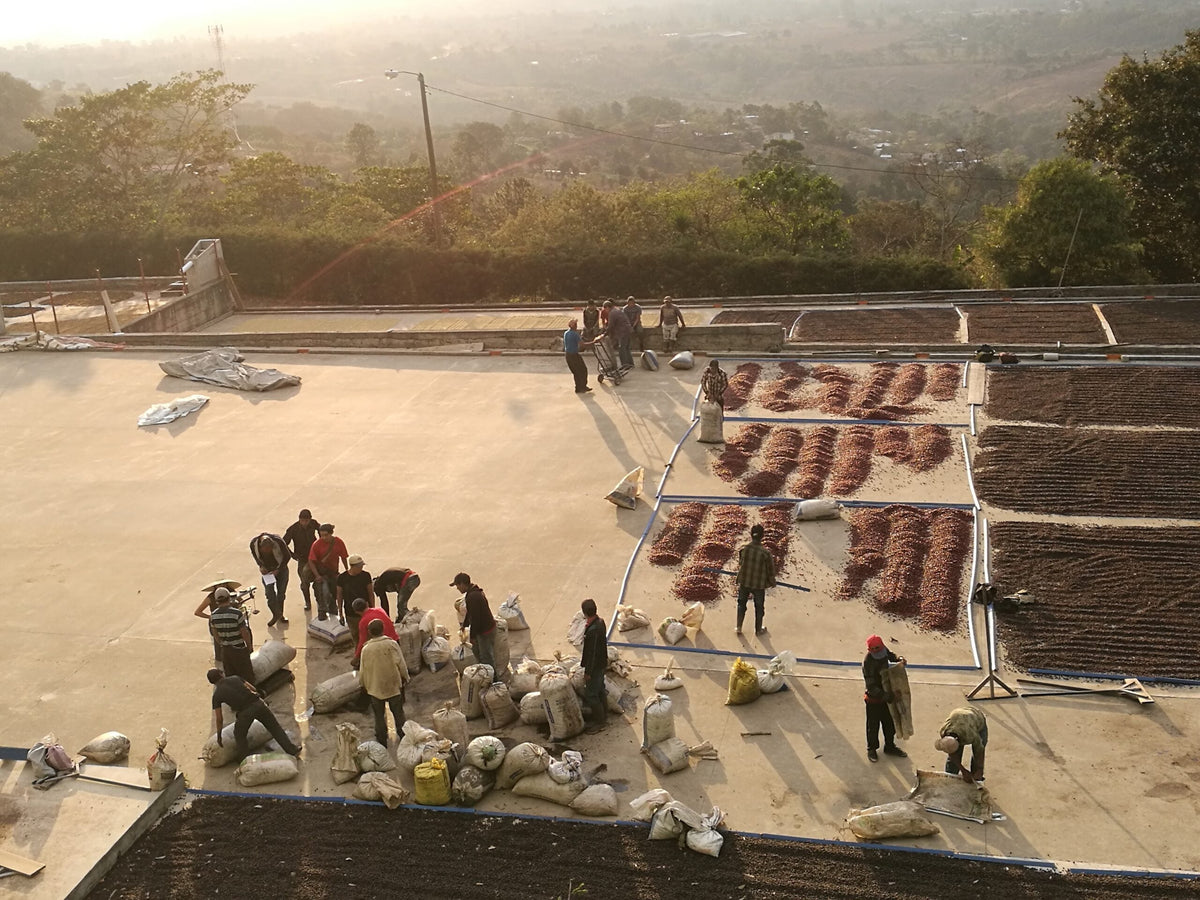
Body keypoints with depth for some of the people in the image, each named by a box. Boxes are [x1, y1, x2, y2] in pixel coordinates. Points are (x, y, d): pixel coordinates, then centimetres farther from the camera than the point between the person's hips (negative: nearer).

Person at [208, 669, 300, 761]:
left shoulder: (216, 695, 11)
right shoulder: (235, 678, 16)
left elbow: (219, 719, 12)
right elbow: (253, 689, 16)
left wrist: (219, 736, 25)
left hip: (244, 712, -2)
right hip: (258, 703, 2)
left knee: (239, 735, 26)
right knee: (275, 727, 20)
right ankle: (292, 750, 25)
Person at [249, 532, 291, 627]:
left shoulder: (278, 541, -30)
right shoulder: (253, 544, -24)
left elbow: (287, 556, -14)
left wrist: (279, 569, -17)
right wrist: (261, 566, -13)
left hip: (280, 569, -1)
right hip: (267, 570, 1)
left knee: (281, 592, 9)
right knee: (270, 593, -7)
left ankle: (280, 614, 29)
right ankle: (276, 615, 14)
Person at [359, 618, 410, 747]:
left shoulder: (366, 649, -10)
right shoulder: (392, 644, -13)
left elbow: (362, 671, -2)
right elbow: (401, 664, -9)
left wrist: (364, 685, 15)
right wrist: (405, 678, 7)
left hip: (375, 688, 0)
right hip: (394, 685, 0)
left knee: (379, 716, 12)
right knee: (398, 713, 15)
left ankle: (382, 742, 17)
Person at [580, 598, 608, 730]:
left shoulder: (592, 630, -32)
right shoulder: (600, 622, -3)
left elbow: (592, 653, -26)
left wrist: (588, 672, -16)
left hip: (595, 666, -9)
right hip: (602, 663, 9)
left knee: (590, 695, 6)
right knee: (600, 691, 23)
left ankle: (599, 721, 18)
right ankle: (604, 716, 37)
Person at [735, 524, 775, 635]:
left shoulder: (743, 550, -17)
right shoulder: (765, 553, -24)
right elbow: (770, 570, -11)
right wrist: (772, 582, 9)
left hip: (744, 582, 2)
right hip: (759, 585, -2)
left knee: (741, 604, 24)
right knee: (759, 607, 21)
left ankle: (739, 628, 31)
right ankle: (758, 629, 36)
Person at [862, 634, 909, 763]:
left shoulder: (883, 650, -10)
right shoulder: (868, 662, -31)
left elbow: (891, 655, 16)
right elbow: (870, 685, -29)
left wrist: (899, 658, -4)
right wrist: (883, 695, -34)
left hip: (886, 694, 7)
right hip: (874, 699, -7)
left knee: (889, 722, 20)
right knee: (873, 725, 10)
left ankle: (890, 746, 39)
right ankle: (871, 749, 30)